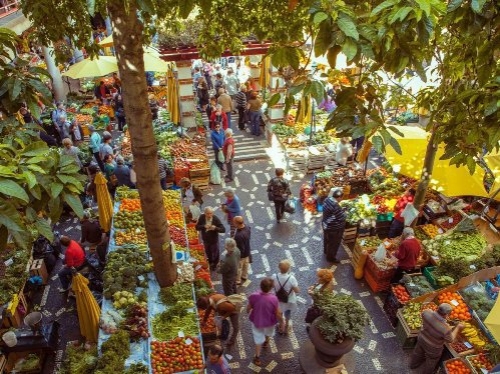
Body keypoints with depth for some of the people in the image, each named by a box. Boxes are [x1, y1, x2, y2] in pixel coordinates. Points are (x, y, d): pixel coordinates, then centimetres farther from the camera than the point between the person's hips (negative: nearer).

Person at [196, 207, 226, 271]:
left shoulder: (216, 219, -24)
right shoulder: (202, 217, -15)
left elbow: (223, 230, -23)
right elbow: (197, 227, -11)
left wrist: (215, 228, -40)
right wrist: (204, 226, -29)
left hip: (214, 240, -3)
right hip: (205, 239, 3)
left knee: (215, 254, 13)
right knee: (208, 253, 23)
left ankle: (215, 265, 40)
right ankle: (210, 264, 50)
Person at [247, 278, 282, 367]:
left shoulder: (253, 296, -27)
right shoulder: (273, 298, -32)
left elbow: (248, 308, -9)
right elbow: (278, 313, -19)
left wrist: (248, 311, 14)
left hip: (256, 321, 0)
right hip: (269, 321, 0)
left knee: (258, 338, 23)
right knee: (268, 332, 34)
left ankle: (257, 358, 30)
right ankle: (266, 341, 62)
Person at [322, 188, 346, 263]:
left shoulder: (327, 200, -9)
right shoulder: (335, 206, -36)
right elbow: (342, 218, -27)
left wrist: (341, 210, 2)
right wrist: (343, 212, -8)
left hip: (326, 225, 9)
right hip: (334, 229, -9)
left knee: (327, 239, 31)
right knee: (333, 243, 15)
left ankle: (326, 251, 56)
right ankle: (331, 257, 35)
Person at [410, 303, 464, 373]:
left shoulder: (427, 312, -31)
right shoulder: (445, 328, -42)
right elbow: (450, 340, -19)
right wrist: (458, 328, -7)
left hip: (421, 339, 5)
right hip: (433, 348, -5)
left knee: (418, 353, 37)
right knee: (430, 364, 29)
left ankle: (413, 364, 64)